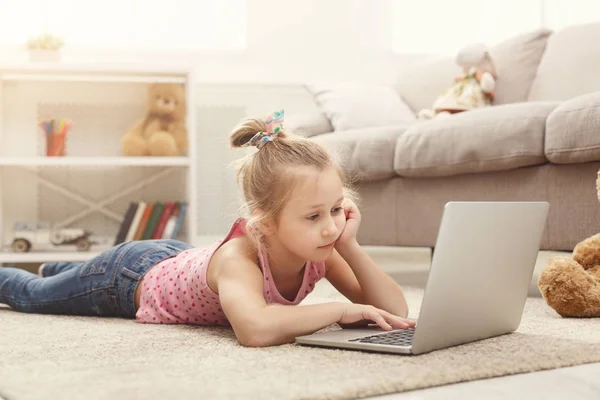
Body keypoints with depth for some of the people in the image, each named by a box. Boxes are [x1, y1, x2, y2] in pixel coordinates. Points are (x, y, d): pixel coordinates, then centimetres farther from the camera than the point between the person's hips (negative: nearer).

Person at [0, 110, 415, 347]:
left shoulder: (321, 249, -29)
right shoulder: (239, 256, -47)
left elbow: (396, 312, -30)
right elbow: (255, 328, -67)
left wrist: (349, 245, -43)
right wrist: (340, 309, -57)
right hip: (131, 276, -6)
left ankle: (55, 267, 68)